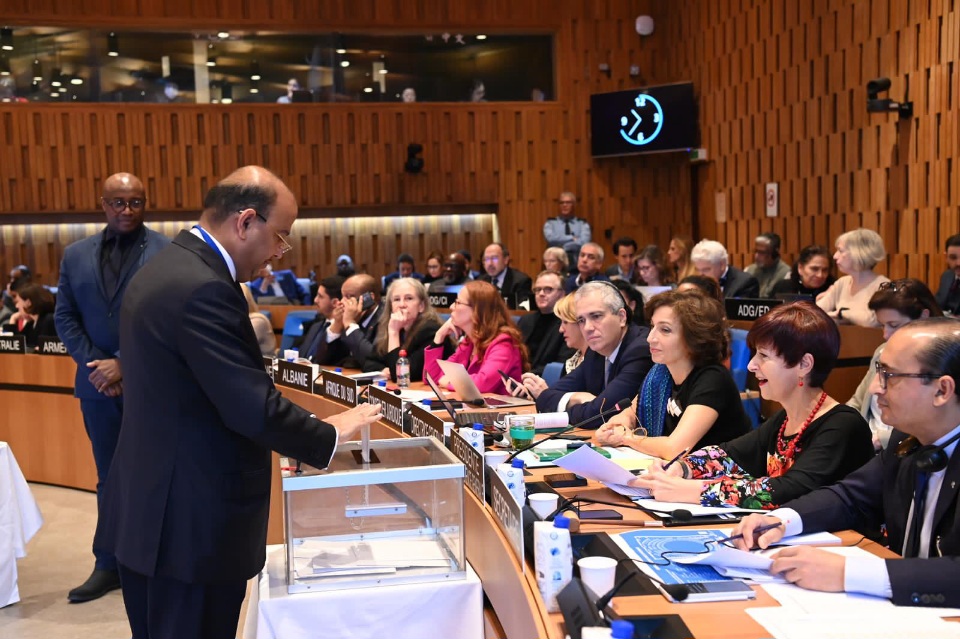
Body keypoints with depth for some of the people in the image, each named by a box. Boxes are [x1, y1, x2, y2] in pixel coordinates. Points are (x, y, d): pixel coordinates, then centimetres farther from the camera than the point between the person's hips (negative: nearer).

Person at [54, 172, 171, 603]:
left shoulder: (168, 253, -5)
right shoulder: (76, 255, 10)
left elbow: (168, 317, -12)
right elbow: (65, 318, 8)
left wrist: (125, 364, -16)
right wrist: (95, 365, -6)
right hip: (99, 385, 4)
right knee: (110, 479, 13)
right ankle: (109, 565, 23)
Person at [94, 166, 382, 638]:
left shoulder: (165, 268, 9)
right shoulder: (203, 289, -23)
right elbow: (254, 407, -25)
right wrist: (330, 435, -9)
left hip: (150, 508, 10)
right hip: (192, 520, -10)